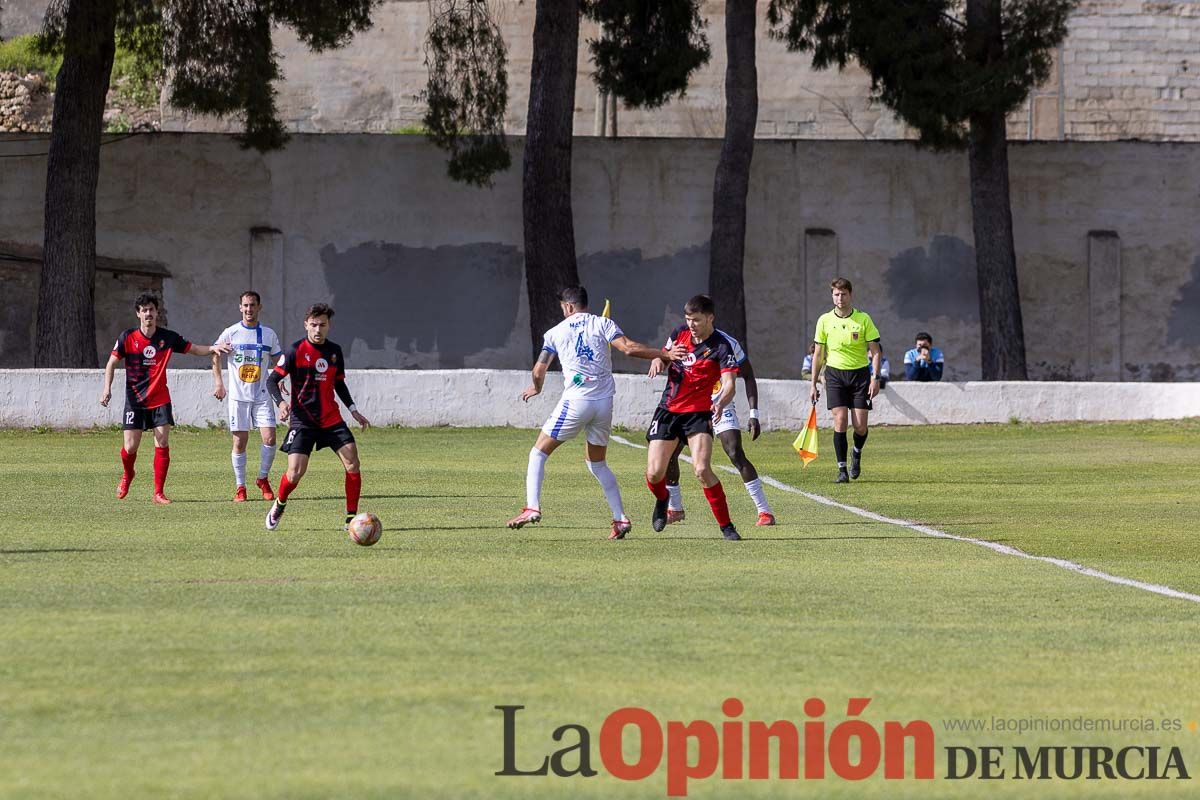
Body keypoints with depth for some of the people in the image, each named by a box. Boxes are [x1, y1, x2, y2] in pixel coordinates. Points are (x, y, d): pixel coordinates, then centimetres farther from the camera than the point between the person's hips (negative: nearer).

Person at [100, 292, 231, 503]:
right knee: (130, 448, -2)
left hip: (160, 401, 1)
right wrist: (107, 389, -11)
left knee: (162, 444, -10)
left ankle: (158, 493, -3)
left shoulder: (168, 337, 0)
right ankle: (127, 475, 32)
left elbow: (194, 349, 10)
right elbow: (112, 363, 2)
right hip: (135, 400, -1)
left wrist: (213, 348, -9)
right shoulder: (128, 337, -4)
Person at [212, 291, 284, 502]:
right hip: (238, 396, -1)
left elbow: (278, 361, 15)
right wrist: (218, 382, 2)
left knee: (269, 439, -10)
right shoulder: (231, 333, 0)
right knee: (240, 443, -3)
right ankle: (240, 487, 7)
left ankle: (263, 479, 11)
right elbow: (215, 356, 11)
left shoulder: (268, 334, 6)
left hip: (262, 395, 1)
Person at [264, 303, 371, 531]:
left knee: (352, 462, -11)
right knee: (295, 472, -13)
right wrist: (280, 402, -25)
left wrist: (353, 410, 16)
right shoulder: (295, 351, -7)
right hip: (302, 420, -4)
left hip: (331, 418, 4)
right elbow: (272, 380, -7)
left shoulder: (334, 351, 8)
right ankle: (279, 505, 18)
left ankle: (351, 517, -1)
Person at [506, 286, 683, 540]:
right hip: (604, 402, 3)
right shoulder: (602, 324, 6)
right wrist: (665, 354, -2)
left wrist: (536, 389, 30)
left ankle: (532, 508, -7)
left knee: (538, 453, 9)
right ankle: (620, 519, 8)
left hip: (575, 402, -3)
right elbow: (628, 348, -8)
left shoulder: (555, 332, 6)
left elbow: (539, 371, 8)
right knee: (597, 463, 18)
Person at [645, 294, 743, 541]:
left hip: (698, 413, -4)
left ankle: (726, 526, -10)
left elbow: (729, 385, -21)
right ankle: (662, 500, 34)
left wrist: (721, 403, -43)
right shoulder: (680, 333, 3)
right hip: (668, 409, 4)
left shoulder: (720, 347, -13)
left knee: (702, 470, -22)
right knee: (654, 474, -2)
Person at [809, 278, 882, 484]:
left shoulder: (863, 319, -3)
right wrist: (813, 384, 7)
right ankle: (842, 470, -6)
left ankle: (856, 453, 30)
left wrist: (875, 378, -11)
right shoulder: (825, 320, 1)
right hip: (835, 373, 0)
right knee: (840, 420, -12)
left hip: (860, 374, 0)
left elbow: (875, 351, 0)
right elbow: (818, 354, 8)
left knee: (860, 426, -3)